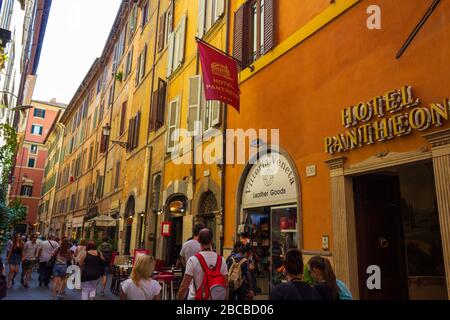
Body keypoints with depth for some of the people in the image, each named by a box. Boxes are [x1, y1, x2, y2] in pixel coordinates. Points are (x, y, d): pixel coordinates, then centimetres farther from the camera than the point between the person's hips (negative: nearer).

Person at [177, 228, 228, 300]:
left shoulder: (193, 260, -13)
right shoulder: (221, 260, -2)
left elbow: (184, 286, -12)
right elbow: (226, 286, 2)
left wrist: (179, 299, 1)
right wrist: (226, 299, 13)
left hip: (195, 297, -3)